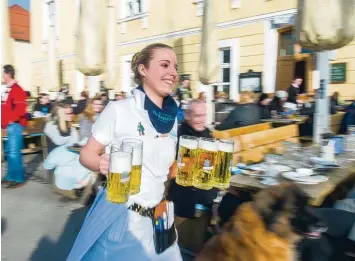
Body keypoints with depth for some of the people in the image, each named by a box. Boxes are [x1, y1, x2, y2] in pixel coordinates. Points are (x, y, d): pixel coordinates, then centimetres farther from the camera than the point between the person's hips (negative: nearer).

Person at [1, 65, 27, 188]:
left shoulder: (17, 89, -13)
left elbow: (20, 108, -22)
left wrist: (12, 120, -19)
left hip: (15, 125, -10)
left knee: (14, 152, -8)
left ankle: (19, 179, 0)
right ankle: (10, 177, 23)